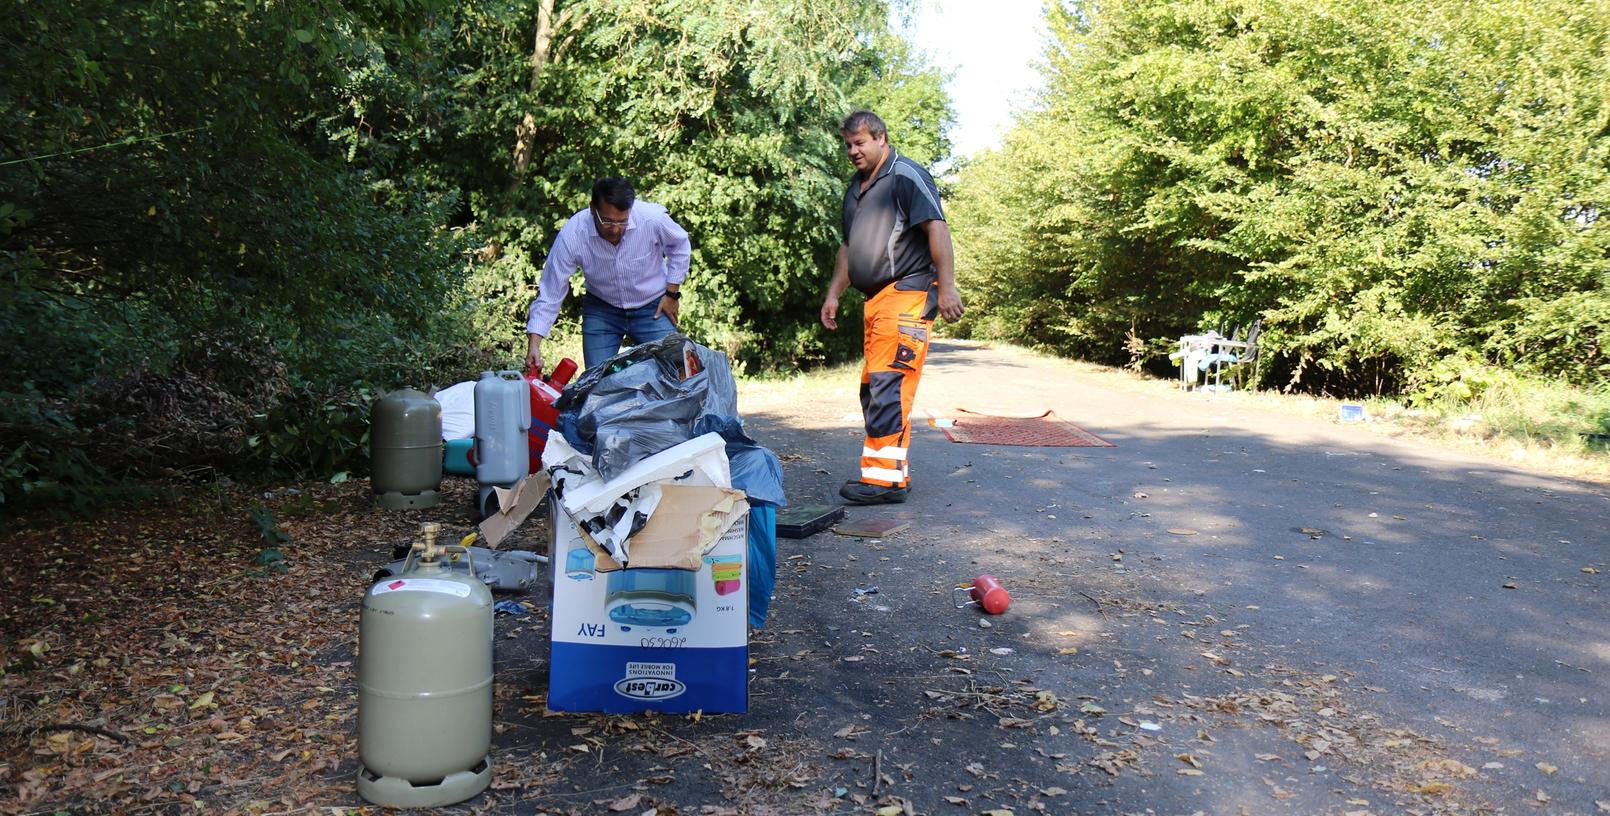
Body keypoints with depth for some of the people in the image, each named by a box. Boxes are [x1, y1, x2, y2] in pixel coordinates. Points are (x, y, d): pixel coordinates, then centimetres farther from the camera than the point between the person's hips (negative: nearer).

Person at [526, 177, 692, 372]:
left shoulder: (653, 218, -25)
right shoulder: (571, 235, -25)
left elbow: (680, 246, -1)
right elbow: (549, 295, -19)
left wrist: (672, 293, -2)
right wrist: (534, 345, -26)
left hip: (653, 308, 0)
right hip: (601, 310, 0)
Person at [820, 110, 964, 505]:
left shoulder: (905, 175, -4)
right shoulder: (856, 187, 22)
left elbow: (937, 228, -13)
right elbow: (848, 246, 29)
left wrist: (947, 285, -20)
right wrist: (833, 294, 24)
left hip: (907, 293, -9)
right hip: (876, 298, 9)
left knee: (888, 383, -16)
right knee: (874, 387, 9)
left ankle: (885, 477, -15)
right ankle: (895, 471, 16)